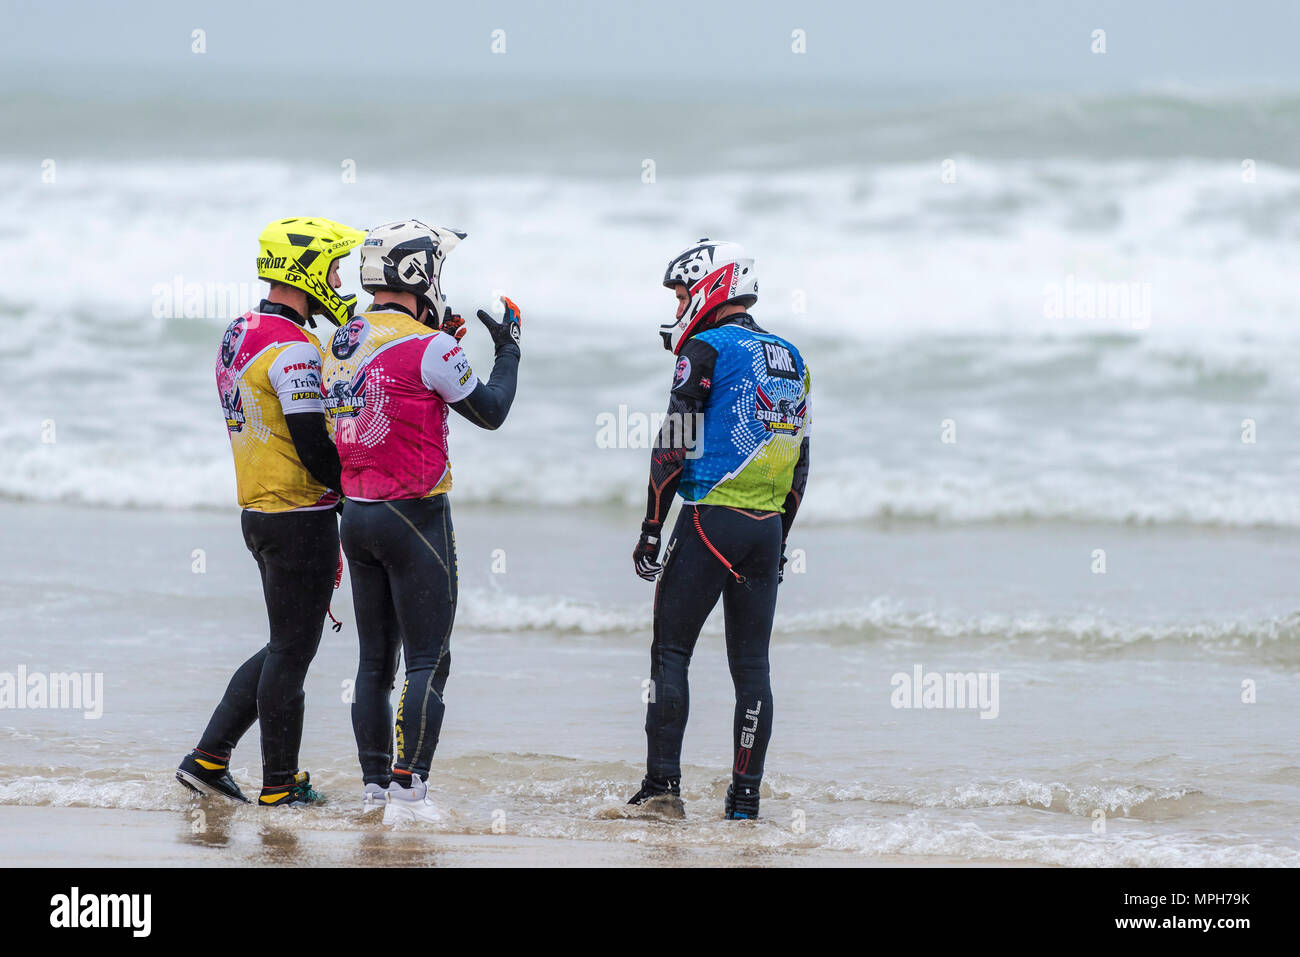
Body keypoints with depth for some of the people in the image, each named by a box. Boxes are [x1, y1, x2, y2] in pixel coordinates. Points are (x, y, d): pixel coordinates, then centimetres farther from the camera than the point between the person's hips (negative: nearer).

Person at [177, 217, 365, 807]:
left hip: (258, 510, 9)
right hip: (301, 517, -9)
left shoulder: (239, 334, 11)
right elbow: (314, 448, -21)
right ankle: (280, 787, 8)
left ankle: (208, 758, 17)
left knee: (288, 647, 17)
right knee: (291, 652, 0)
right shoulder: (292, 348, -19)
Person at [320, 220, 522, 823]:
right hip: (414, 518, -7)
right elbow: (489, 412, -4)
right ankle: (408, 791, -10)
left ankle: (375, 785, 18)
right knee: (428, 661, -4)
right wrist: (508, 351, 11)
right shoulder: (425, 347, -15)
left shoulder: (340, 346, 7)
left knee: (375, 660, 14)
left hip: (356, 517, 7)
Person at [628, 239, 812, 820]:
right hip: (767, 527, 6)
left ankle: (662, 786, -5)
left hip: (711, 519, -6)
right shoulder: (790, 359, 15)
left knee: (671, 652, 1)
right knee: (751, 663, 7)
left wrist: (651, 530, -4)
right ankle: (745, 797, 5)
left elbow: (674, 446, -9)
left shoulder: (706, 350, -6)